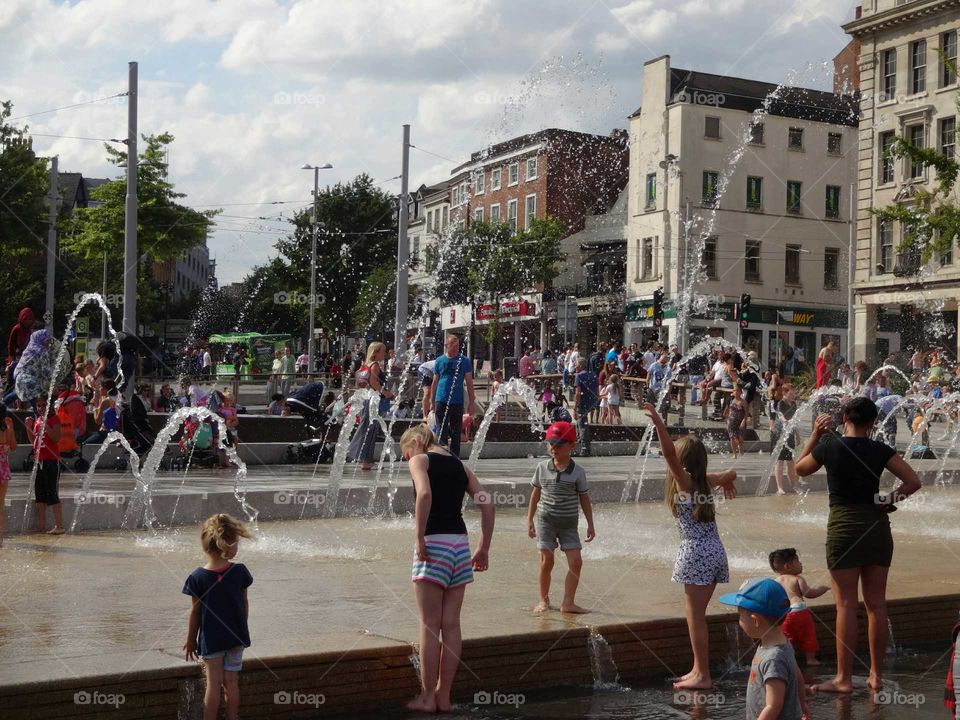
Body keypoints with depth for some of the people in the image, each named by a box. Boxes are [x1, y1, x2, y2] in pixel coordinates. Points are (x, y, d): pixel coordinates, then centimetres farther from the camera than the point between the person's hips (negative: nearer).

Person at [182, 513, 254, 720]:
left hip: (211, 639, -1)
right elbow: (245, 604, 0)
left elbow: (195, 612, -8)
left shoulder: (197, 578, -15)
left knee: (213, 684, 7)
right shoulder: (240, 572, -12)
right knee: (231, 683, 12)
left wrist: (190, 641, 5)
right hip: (236, 636, 1)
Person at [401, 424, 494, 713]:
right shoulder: (459, 464, 18)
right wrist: (484, 549, 11)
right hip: (460, 543, 6)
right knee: (451, 624, 9)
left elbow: (425, 493, -20)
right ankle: (444, 695, 14)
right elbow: (487, 504, 10)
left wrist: (419, 537, -16)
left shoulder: (420, 460, 2)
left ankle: (427, 696, 6)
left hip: (434, 542, -6)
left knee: (429, 624, 1)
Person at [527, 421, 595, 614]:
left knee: (576, 561, -6)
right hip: (546, 520, 0)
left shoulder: (577, 472, -4)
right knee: (546, 561, -1)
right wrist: (530, 520, 9)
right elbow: (536, 494, 9)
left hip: (569, 523, 0)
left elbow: (584, 499, 3)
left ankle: (568, 602, 2)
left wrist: (590, 524, 2)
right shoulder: (542, 468, 0)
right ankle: (544, 600, 13)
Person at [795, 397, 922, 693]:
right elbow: (913, 481, -6)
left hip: (843, 526, -3)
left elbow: (800, 468, 13)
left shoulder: (829, 448, -5)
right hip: (877, 525, 3)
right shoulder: (880, 450, 0)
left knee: (846, 605, -1)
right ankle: (876, 675, 16)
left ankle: (844, 678, 1)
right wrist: (890, 499, 5)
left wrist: (815, 435, 14)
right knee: (876, 604, 9)